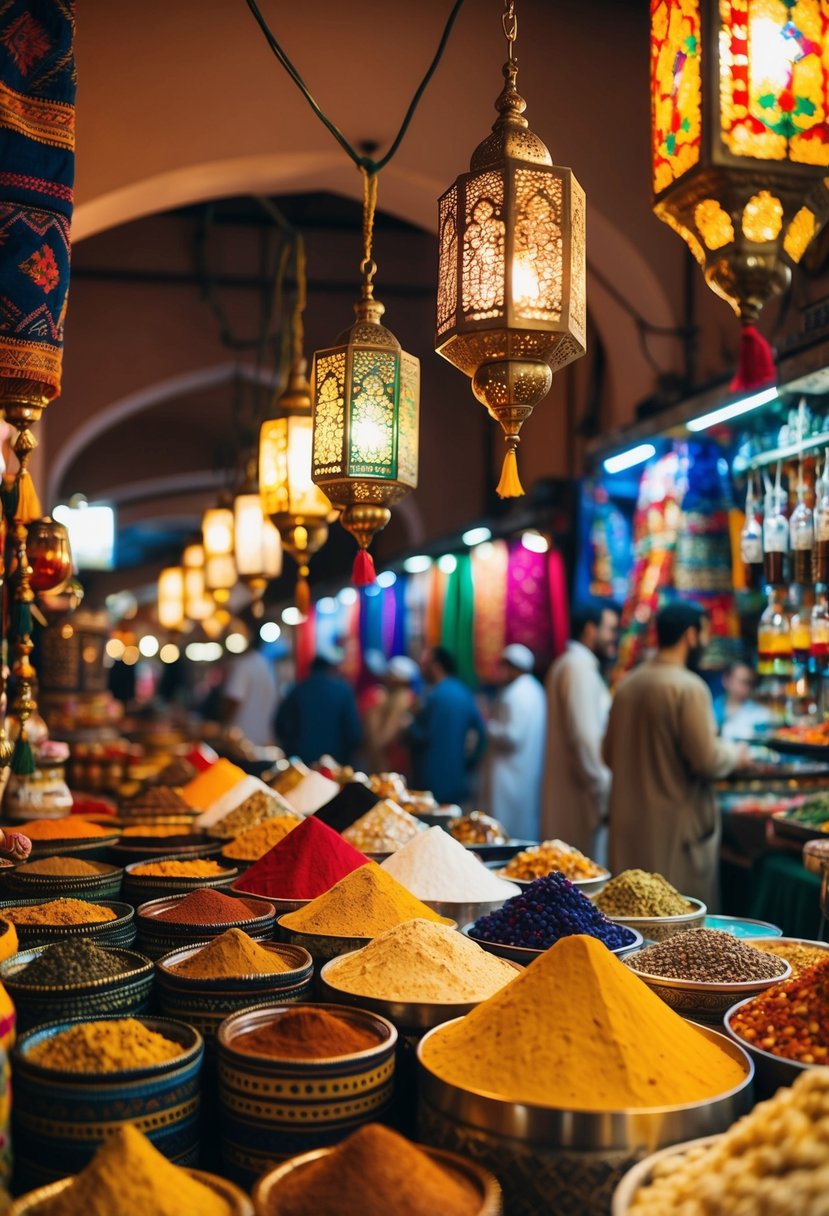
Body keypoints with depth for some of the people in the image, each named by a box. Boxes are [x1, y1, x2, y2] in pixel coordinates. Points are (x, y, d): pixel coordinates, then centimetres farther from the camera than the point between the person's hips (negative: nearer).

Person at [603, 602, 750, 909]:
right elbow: (707, 760, -18)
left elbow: (610, 753, 12)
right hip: (676, 822, -7)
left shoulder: (628, 684, 7)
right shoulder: (689, 687, -14)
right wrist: (735, 754, 2)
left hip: (628, 818, 7)